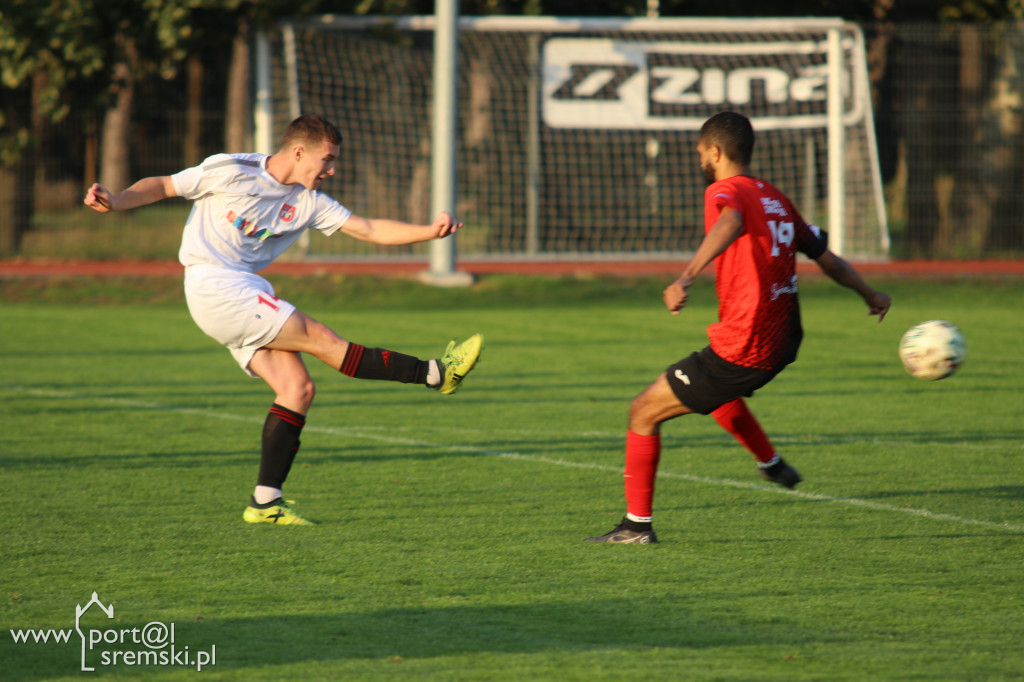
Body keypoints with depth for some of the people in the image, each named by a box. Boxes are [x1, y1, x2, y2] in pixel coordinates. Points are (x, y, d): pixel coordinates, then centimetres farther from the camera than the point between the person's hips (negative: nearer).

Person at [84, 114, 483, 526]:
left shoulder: (308, 203, 10)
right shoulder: (230, 172, -7)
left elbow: (370, 230, 6)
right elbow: (162, 186, -1)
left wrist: (429, 231, -8)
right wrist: (113, 202, -18)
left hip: (248, 297, 8)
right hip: (215, 287, -8)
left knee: (298, 388, -6)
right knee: (323, 341, -12)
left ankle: (265, 502, -6)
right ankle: (435, 375, -8)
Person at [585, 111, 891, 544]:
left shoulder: (726, 191, -9)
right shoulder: (775, 199, 13)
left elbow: (730, 224, -35)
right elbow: (828, 260, 19)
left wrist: (687, 277, -48)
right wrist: (871, 296, 36)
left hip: (742, 351, -8)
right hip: (782, 342, 8)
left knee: (643, 412, 2)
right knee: (713, 387, 39)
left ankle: (637, 524, 3)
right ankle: (771, 464, 42)